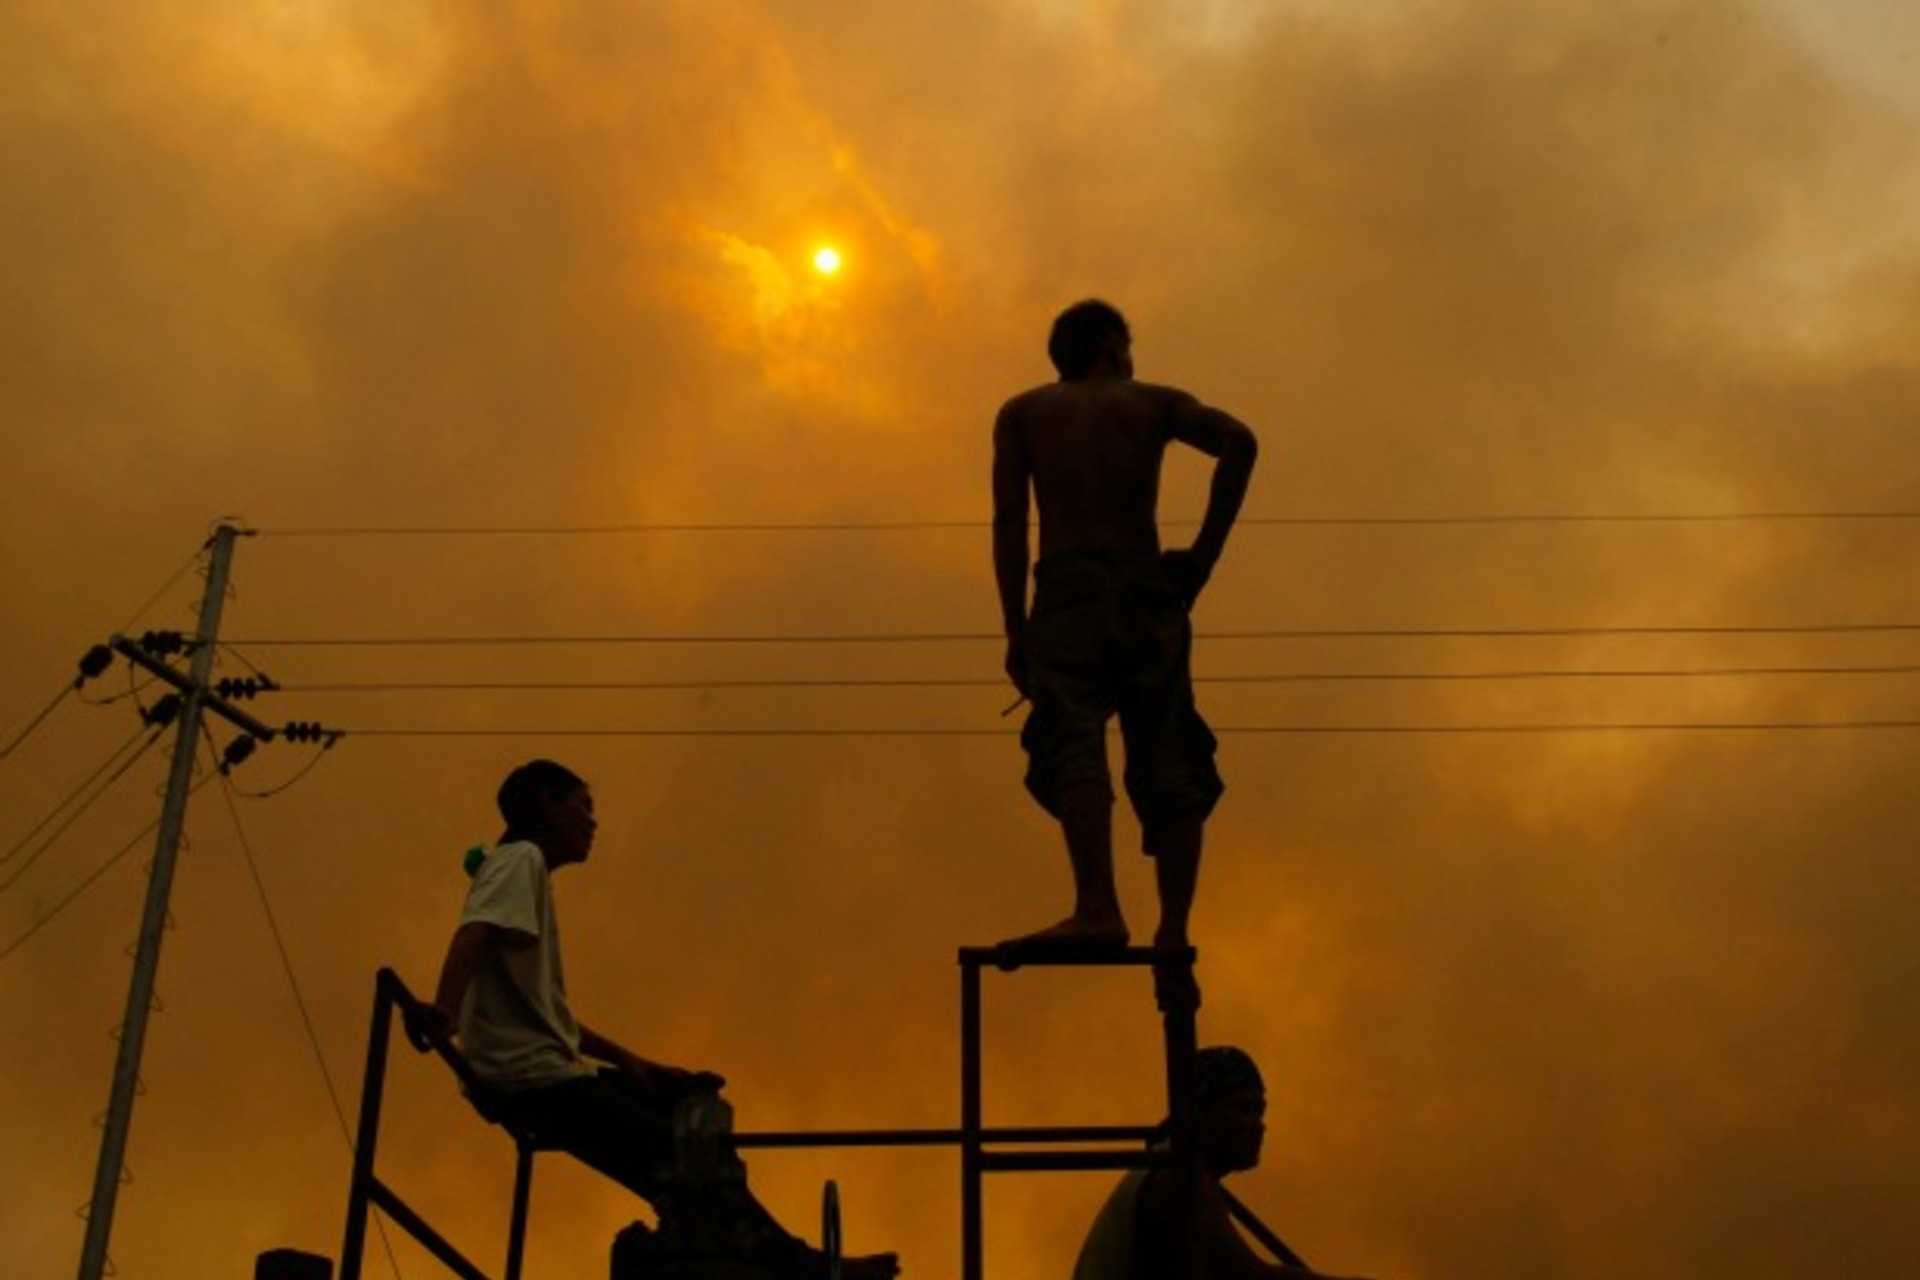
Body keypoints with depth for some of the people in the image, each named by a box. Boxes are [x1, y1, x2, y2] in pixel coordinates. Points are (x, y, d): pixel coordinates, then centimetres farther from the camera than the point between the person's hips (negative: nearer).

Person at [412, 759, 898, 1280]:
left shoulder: (528, 868, 23)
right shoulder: (520, 859, -4)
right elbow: (473, 934, -26)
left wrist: (628, 1061, 12)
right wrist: (444, 1012, -44)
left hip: (553, 1068, 10)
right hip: (532, 1076, -10)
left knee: (697, 1103, 15)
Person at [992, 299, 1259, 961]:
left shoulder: (1022, 412, 19)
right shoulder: (1155, 402, 19)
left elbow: (1009, 521, 6)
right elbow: (1239, 441, -2)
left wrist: (1015, 630, 2)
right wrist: (1203, 556, 1)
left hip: (1067, 590, -1)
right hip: (1149, 591, 2)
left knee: (1073, 746, -17)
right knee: (1168, 766, 4)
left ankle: (1098, 907, -37)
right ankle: (1173, 935, -4)